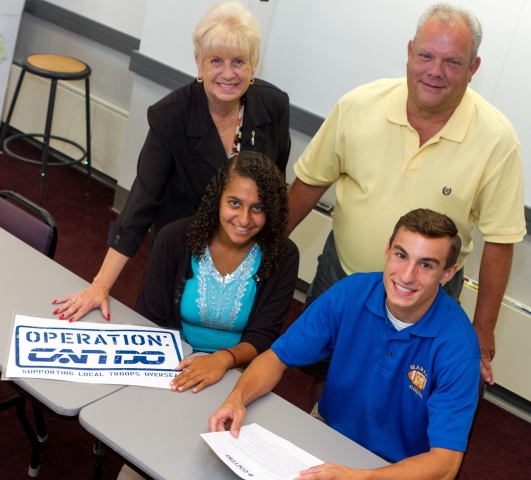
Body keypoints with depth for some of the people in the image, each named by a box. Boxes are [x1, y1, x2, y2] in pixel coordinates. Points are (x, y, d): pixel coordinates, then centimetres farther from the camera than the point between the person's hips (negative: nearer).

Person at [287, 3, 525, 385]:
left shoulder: (497, 140, -20)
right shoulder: (359, 106, -15)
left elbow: (500, 240, -13)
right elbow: (311, 181, -2)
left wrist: (483, 331, -8)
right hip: (339, 272, 2)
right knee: (318, 376, 23)